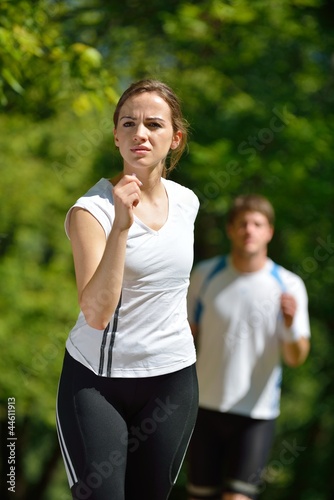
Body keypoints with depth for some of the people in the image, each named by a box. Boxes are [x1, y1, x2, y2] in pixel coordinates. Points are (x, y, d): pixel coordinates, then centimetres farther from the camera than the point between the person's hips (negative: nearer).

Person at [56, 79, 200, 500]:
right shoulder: (91, 209, -14)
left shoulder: (186, 201, 3)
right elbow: (96, 313, -27)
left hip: (173, 380, 5)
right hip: (95, 381, -4)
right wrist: (120, 225, -33)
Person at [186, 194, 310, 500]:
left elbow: (295, 359, -6)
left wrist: (291, 324, -26)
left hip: (257, 413, -2)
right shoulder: (205, 274, 1)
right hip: (206, 406, 2)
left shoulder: (289, 286, -4)